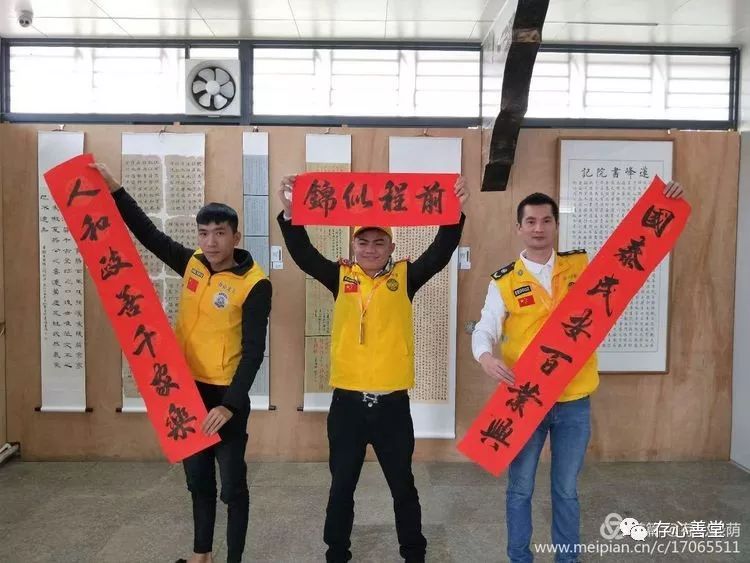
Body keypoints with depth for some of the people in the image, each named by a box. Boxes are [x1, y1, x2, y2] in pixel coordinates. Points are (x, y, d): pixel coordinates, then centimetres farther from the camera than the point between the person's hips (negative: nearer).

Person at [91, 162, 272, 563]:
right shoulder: (193, 263, 0)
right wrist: (114, 189, 7)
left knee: (232, 484, 5)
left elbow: (254, 351, -18)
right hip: (188, 387, 6)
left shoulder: (254, 284, -17)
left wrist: (230, 405, -23)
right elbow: (149, 234, 10)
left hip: (226, 394, -6)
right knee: (198, 478, 20)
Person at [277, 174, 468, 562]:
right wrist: (289, 213, -25)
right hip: (347, 400, 1)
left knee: (403, 485, 16)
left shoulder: (405, 277, 1)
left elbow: (440, 253, -11)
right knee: (342, 486, 15)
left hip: (392, 401, 0)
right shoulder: (341, 277, 1)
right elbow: (303, 254, -10)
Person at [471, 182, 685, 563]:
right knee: (520, 488, 12)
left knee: (566, 489, 16)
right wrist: (486, 357, -29)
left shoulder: (583, 265, 3)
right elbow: (484, 330, -7)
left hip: (574, 402, 1)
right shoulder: (505, 281, -3)